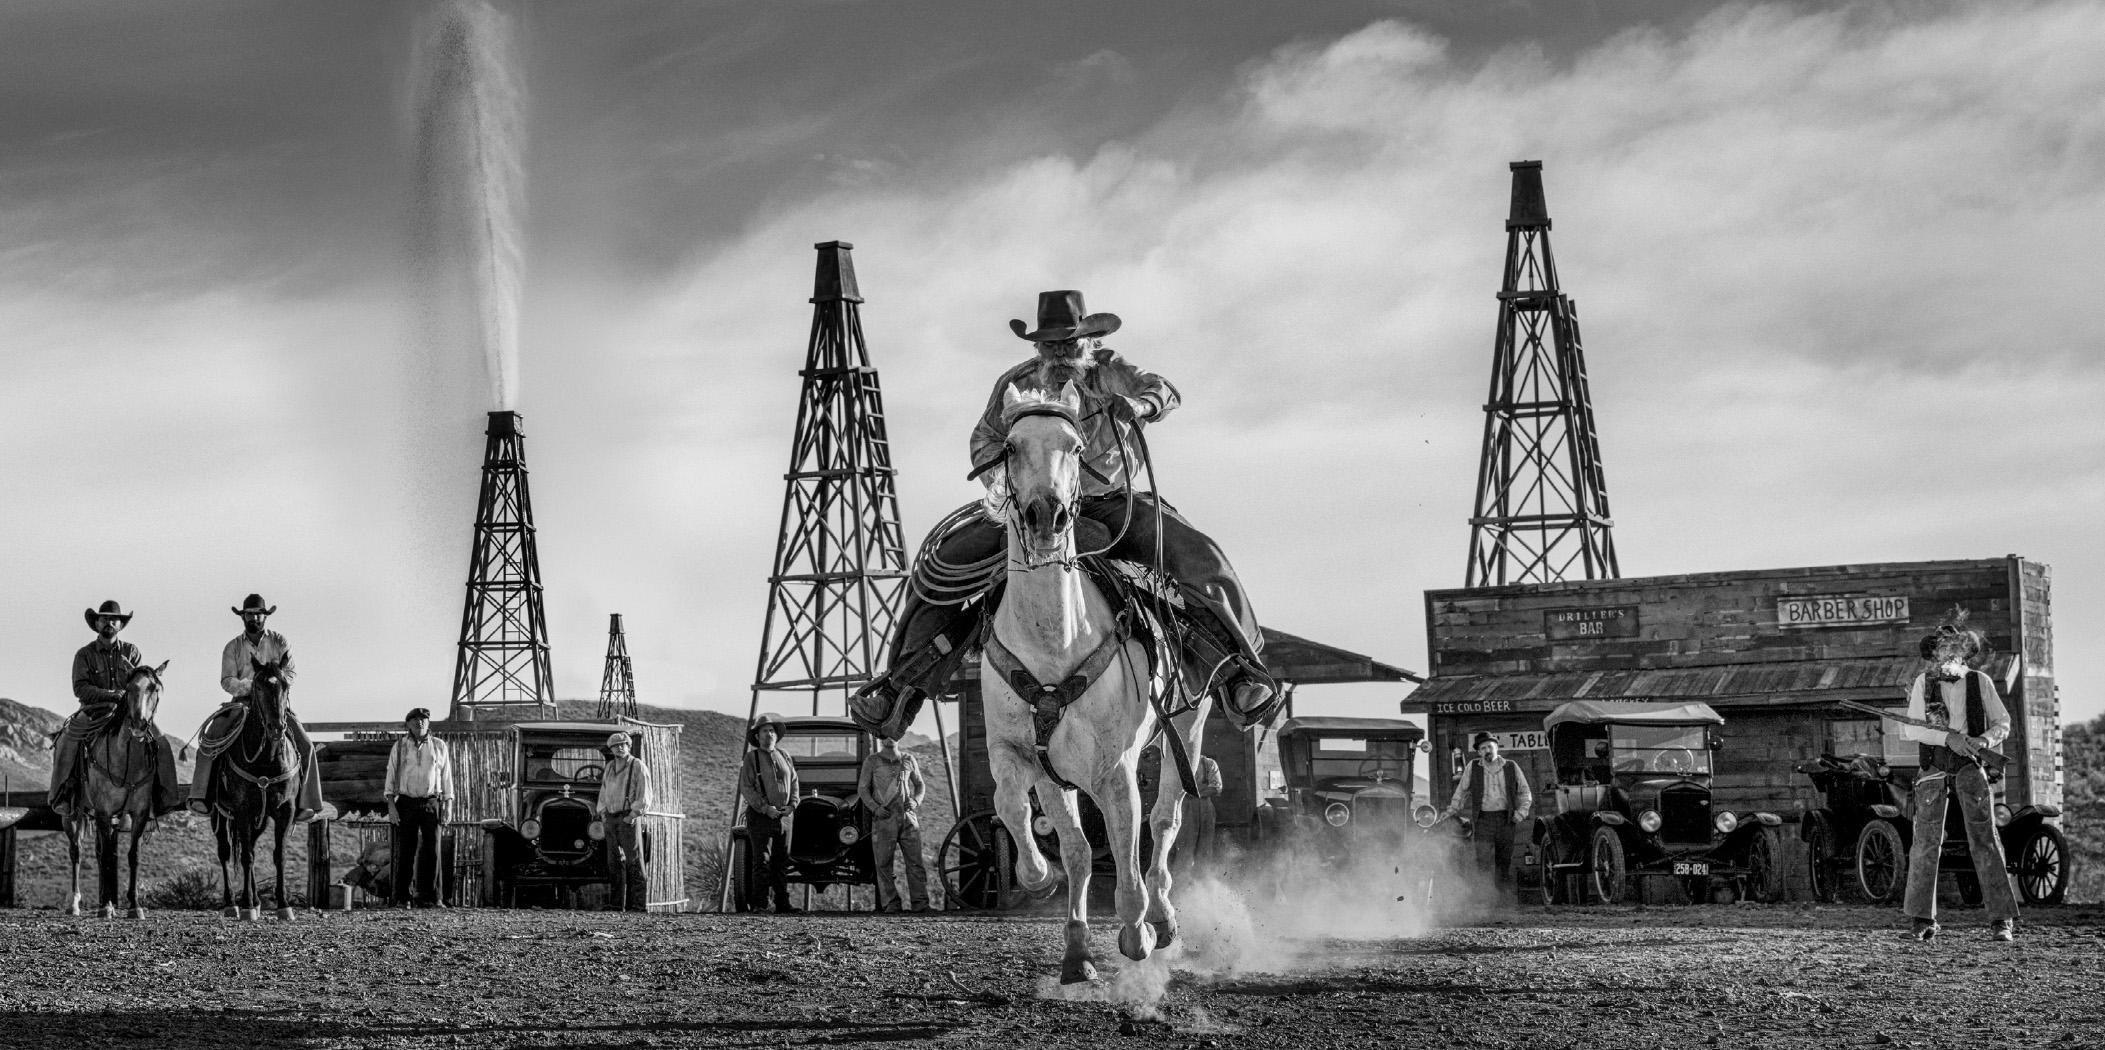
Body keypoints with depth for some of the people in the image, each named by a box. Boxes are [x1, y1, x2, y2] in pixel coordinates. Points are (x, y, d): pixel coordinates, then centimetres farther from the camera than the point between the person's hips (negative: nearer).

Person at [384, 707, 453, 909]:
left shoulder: (439, 746, 7)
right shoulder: (399, 747, 5)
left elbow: (446, 777, 9)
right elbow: (391, 777, 4)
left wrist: (447, 807, 4)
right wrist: (391, 805, -6)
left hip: (431, 804, 1)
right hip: (406, 803, -1)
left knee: (431, 851, -4)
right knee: (405, 852, -3)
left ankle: (430, 897, 0)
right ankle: (402, 898, 1)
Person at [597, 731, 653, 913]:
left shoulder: (637, 766, -5)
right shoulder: (610, 767, 15)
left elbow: (644, 797, -10)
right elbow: (604, 792, 25)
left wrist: (631, 816, -16)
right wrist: (603, 814, 12)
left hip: (629, 818, -7)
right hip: (611, 820, 7)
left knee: (634, 862, -8)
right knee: (614, 863, 5)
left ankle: (640, 905, -9)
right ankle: (618, 906, 7)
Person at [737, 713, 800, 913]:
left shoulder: (784, 756, 13)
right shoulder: (752, 757, -2)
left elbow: (794, 783, 16)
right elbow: (746, 788, -7)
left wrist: (791, 806, 0)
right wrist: (765, 808, -15)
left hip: (784, 816, 5)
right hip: (760, 815, -5)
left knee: (782, 862, 5)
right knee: (762, 861, -9)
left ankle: (782, 903, 8)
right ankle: (757, 904, -8)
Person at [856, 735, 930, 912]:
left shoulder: (909, 760, 15)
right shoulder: (872, 761, 7)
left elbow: (920, 785, 22)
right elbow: (862, 789, 5)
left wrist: (915, 801, 2)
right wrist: (875, 808, -10)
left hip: (908, 817, 2)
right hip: (883, 817, -2)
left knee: (915, 861, -5)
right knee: (883, 863, -5)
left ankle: (920, 903, -5)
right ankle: (890, 904, -2)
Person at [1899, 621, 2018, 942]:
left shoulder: (1980, 682, 6)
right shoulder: (1923, 683, 4)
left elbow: (2002, 721, 10)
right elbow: (1911, 728, -3)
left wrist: (1987, 738, -12)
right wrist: (1948, 738, -17)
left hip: (1971, 766, 0)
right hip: (1933, 767, 0)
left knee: (1984, 839, -7)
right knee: (1927, 840, -2)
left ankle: (2002, 919, -8)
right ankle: (1921, 919, 6)